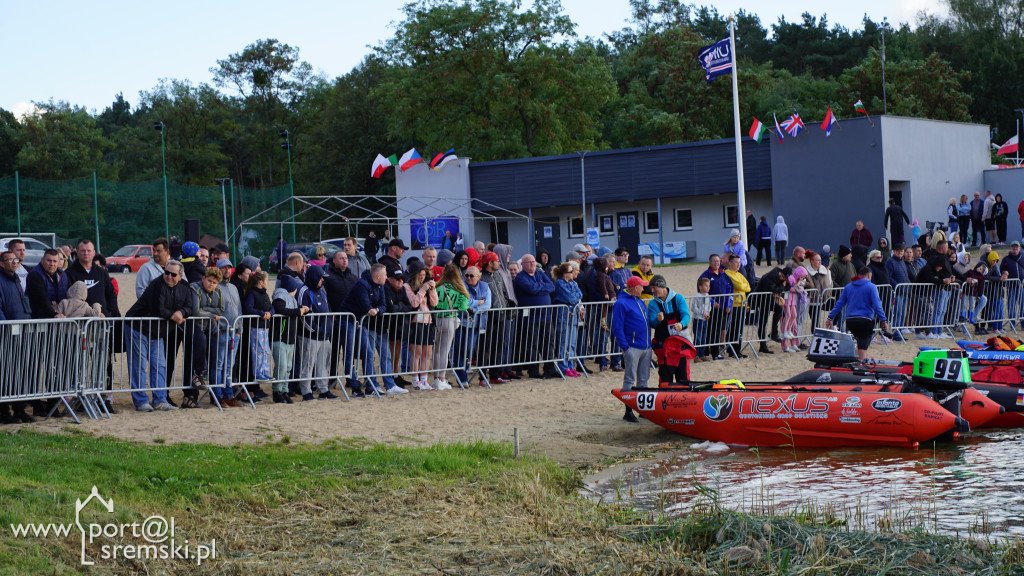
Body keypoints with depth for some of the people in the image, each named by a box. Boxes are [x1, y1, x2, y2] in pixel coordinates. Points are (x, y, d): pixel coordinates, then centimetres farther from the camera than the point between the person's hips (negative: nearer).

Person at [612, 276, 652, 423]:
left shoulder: (640, 302, 17)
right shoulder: (621, 303, -9)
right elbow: (617, 328, -11)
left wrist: (650, 342, 17)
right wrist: (625, 347, -16)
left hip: (646, 347, 8)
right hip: (632, 348, -8)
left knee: (643, 379, 12)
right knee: (629, 380, -3)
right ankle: (628, 412, 0)